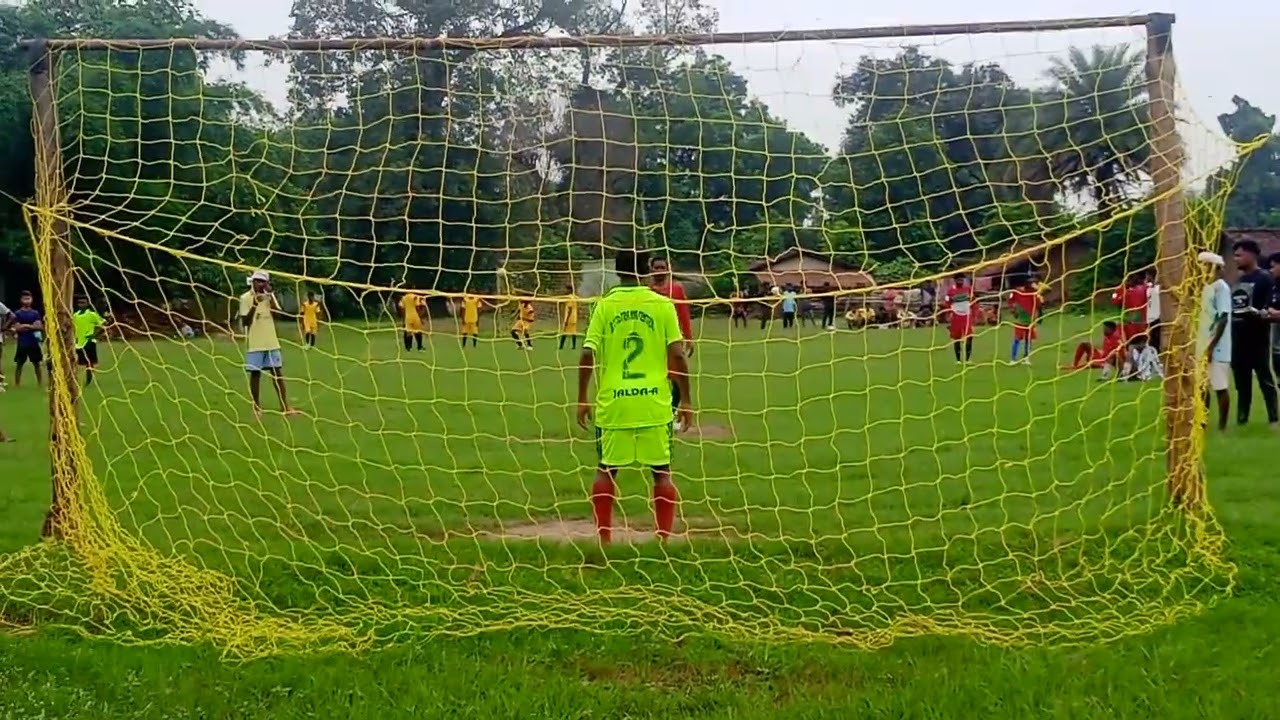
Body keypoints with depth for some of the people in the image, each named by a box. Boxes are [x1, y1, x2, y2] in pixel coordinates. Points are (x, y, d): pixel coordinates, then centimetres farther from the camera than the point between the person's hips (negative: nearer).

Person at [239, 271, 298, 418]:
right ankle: (257, 407, 12)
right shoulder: (246, 298, -6)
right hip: (254, 343, -4)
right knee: (255, 373, 3)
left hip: (271, 342, 4)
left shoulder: (269, 296, 7)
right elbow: (245, 322, -11)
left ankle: (284, 406, 9)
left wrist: (270, 296, -10)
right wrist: (254, 305, -22)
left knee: (277, 372, 5)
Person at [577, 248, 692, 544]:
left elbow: (587, 355, -4)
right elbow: (677, 355, -5)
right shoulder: (663, 304, 0)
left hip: (612, 403, 1)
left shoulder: (604, 305, 1)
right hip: (654, 402, 0)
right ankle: (664, 539, 8)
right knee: (662, 472, 10)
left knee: (606, 471, 14)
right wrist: (686, 400, 3)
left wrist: (582, 400, 6)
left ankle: (604, 538, 13)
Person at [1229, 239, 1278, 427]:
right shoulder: (1238, 280, 16)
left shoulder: (1264, 278, -8)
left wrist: (1260, 314, -31)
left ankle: (1273, 418, 1)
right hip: (1238, 337, 8)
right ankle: (1242, 416, 19)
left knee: (1265, 378, -3)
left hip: (1257, 337, -8)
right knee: (1241, 378, 12)